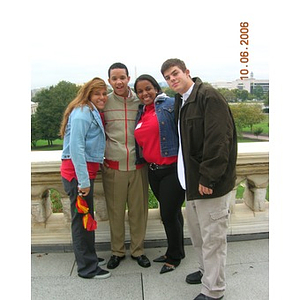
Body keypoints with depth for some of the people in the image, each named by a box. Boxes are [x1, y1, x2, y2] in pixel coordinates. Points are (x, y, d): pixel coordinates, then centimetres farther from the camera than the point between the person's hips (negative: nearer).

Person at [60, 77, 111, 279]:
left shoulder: (93, 113, 16)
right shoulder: (82, 113, -14)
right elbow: (76, 147, -22)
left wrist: (87, 177, 13)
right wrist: (83, 180, -24)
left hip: (85, 170, 10)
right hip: (77, 171, -10)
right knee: (82, 218, 0)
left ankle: (89, 257, 34)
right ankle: (87, 268, 13)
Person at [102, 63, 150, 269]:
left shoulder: (140, 102, 3)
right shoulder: (104, 103, 1)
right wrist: (104, 153, 0)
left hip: (138, 165, 1)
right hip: (113, 166, 0)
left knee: (139, 210, 10)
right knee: (115, 210, 9)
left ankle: (138, 250, 28)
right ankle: (117, 251, 28)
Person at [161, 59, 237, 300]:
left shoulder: (208, 96, -15)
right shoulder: (180, 102, 14)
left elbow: (218, 140, -22)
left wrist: (208, 178, -22)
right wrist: (191, 177, 14)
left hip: (211, 182, -10)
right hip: (193, 180, 10)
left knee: (212, 235, 3)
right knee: (196, 230, 22)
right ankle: (206, 270, 43)